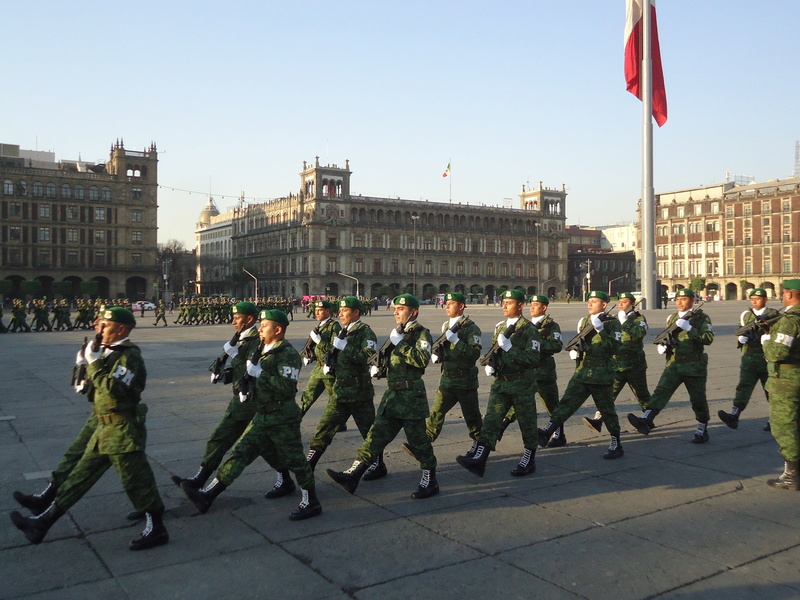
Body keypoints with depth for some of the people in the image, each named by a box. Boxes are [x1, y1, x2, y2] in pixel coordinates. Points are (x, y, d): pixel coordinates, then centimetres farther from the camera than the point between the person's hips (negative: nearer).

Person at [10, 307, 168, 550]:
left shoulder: (129, 356, -17)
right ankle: (43, 522, 25)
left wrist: (94, 363, -18)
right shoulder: (111, 352, 13)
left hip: (123, 430, -10)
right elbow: (97, 385, 18)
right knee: (81, 475, 16)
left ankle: (156, 529, 10)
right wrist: (89, 362, 3)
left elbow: (112, 388, -28)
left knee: (135, 480, -2)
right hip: (106, 428, 10)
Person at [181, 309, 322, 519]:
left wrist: (259, 373, -23)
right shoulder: (262, 350, 13)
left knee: (294, 459, 2)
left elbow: (286, 386, -27)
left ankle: (311, 502, 17)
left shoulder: (287, 354, -15)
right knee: (240, 452, 7)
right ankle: (208, 495, 9)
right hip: (263, 415, 9)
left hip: (283, 417, -8)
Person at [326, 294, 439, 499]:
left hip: (411, 396, -8)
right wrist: (378, 367, 11)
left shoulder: (421, 333, -8)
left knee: (418, 440, 1)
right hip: (392, 394, 8)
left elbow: (423, 360, -25)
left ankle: (430, 482, 16)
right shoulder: (398, 333, 17)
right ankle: (353, 475, 4)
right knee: (377, 434, 5)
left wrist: (400, 343, -21)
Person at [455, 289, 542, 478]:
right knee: (490, 420, -4)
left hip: (522, 384, -6)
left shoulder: (529, 329, -9)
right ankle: (478, 459, -10)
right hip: (500, 383, 6)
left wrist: (509, 347, -23)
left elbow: (534, 359, -17)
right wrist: (489, 364, 2)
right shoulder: (500, 327, 11)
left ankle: (529, 460, 22)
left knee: (527, 424, 7)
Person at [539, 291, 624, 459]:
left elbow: (615, 348, -17)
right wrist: (574, 350, 6)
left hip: (601, 374, -5)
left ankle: (616, 445, 17)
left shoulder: (612, 323, -5)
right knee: (567, 401, -6)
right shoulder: (584, 321, 15)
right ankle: (547, 432, -17)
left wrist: (601, 330, -25)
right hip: (582, 371, 5)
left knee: (606, 409, 4)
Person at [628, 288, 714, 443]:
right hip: (673, 364, 3)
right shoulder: (672, 318, 14)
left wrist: (689, 328, -22)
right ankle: (646, 420, -31)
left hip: (694, 366, -3)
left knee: (698, 400, 7)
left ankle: (702, 430, 24)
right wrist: (662, 346, 4)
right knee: (661, 391, -15)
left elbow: (709, 338, -15)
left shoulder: (702, 317, -2)